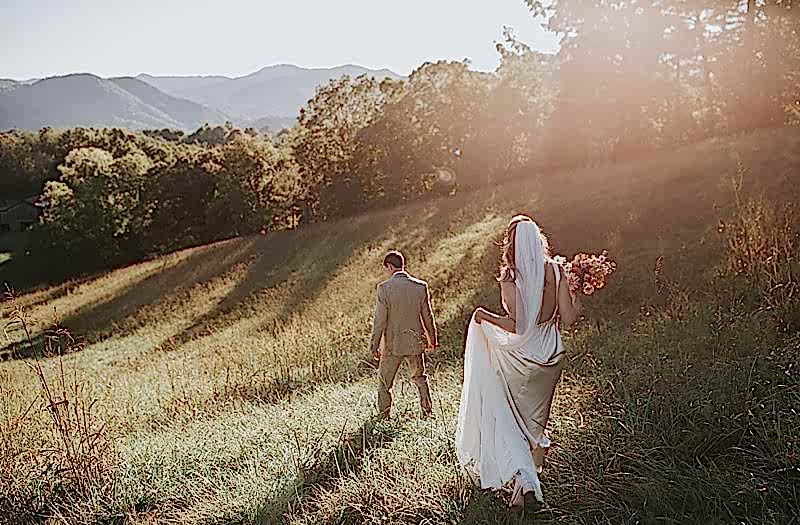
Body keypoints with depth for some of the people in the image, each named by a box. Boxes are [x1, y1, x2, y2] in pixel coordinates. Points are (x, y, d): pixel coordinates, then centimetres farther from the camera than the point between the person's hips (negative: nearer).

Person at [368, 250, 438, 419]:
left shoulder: (384, 288, -15)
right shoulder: (421, 286, -6)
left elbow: (380, 320, -14)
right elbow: (428, 316, 3)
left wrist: (374, 345, -4)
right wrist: (432, 339, 17)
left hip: (392, 344, -3)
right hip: (415, 342, 3)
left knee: (384, 382, 15)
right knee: (420, 378, 23)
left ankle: (383, 416, 19)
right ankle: (427, 412, 27)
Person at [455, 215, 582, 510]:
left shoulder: (510, 278, -19)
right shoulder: (555, 270, -7)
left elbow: (519, 325, -24)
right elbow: (568, 318, -7)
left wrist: (484, 316, -10)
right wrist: (577, 305, 13)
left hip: (519, 357, -4)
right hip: (550, 354, 5)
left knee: (506, 419, 13)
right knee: (536, 420, 21)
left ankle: (522, 481, -3)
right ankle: (530, 481, 34)